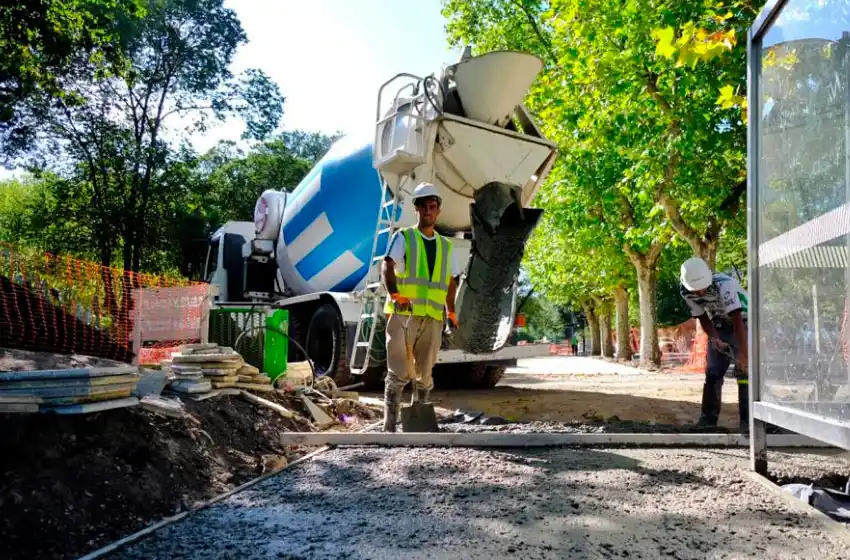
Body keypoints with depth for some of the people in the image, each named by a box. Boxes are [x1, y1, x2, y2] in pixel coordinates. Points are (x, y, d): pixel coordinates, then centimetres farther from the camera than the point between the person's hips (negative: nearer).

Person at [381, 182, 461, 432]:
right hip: (403, 314, -4)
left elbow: (451, 282, 25)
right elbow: (387, 266, -9)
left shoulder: (446, 246, 20)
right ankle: (389, 426, -1)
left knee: (425, 374, 8)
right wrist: (395, 294, -24)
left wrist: (451, 312, 16)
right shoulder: (403, 237, 6)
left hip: (433, 318, 4)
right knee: (399, 373, -6)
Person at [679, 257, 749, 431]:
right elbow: (702, 317, -5)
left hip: (742, 322, -5)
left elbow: (737, 320, -37)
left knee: (744, 370, -12)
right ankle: (708, 417, 11)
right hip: (719, 326, 5)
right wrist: (714, 338, -21)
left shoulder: (724, 285, -35)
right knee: (712, 372, 3)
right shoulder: (686, 292, -18)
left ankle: (747, 419, -6)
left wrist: (743, 354, -40)